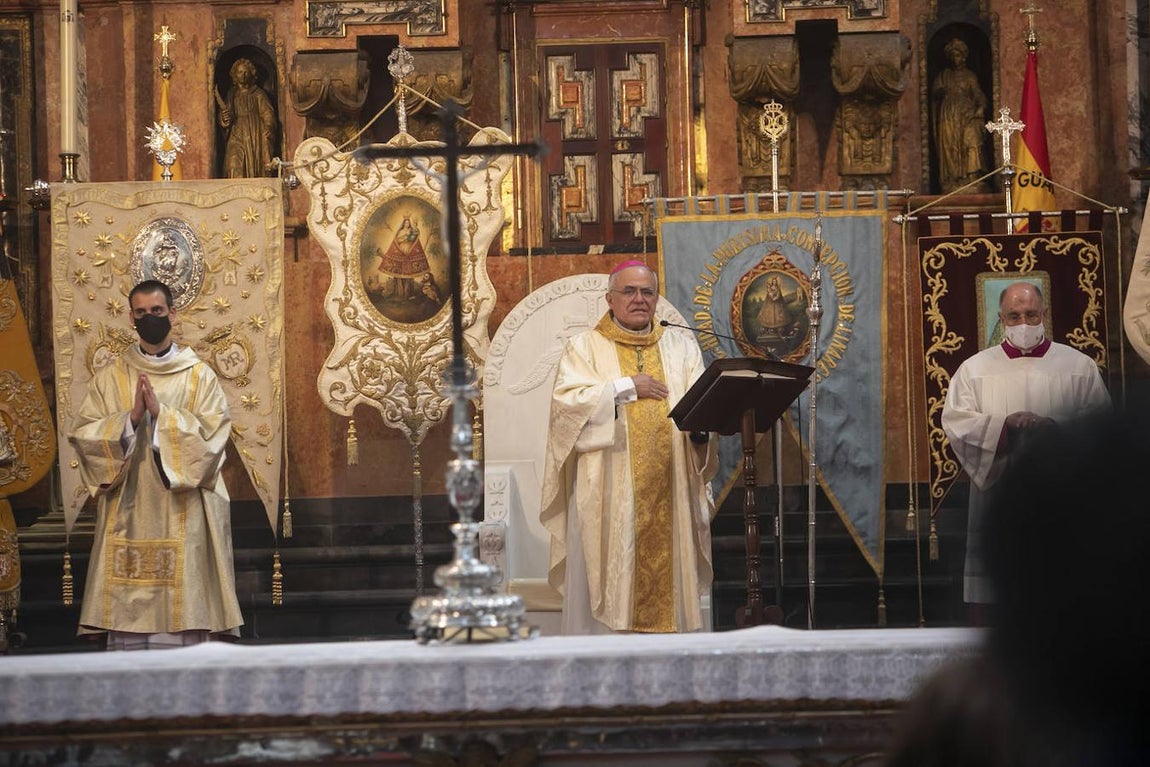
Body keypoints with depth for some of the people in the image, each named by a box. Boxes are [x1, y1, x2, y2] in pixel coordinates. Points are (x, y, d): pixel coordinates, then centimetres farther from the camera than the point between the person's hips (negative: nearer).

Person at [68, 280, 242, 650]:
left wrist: (161, 414, -14)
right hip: (128, 512, 1)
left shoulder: (199, 375, 5)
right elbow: (82, 433, 1)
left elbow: (213, 434, -6)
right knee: (128, 603, -2)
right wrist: (130, 418, -13)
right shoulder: (111, 377, 9)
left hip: (182, 514, -1)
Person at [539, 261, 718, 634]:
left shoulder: (681, 347, 16)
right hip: (607, 490, -3)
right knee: (606, 578, -7)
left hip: (668, 488, 3)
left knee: (669, 571, 0)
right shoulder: (585, 346, 8)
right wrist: (626, 387, -10)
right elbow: (566, 400, -7)